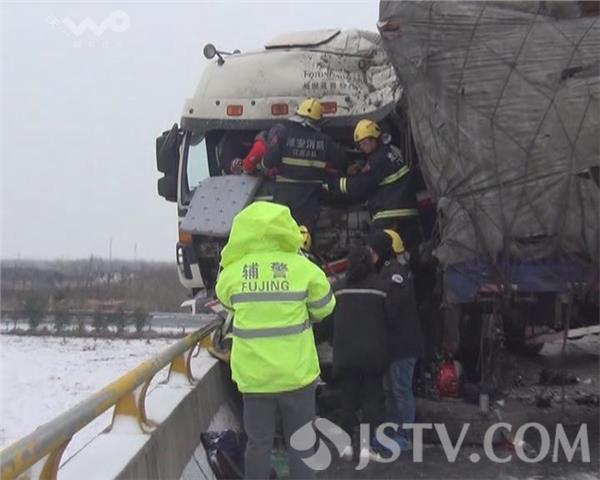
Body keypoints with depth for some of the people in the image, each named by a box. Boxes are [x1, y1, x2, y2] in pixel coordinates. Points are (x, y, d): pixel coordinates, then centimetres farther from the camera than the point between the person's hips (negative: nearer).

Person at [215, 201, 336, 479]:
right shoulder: (302, 267, -10)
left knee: (258, 443, 14)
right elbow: (325, 307, 5)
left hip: (253, 374, 1)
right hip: (296, 372, -1)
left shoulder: (233, 271, -6)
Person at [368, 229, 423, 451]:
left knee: (401, 389, -4)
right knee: (390, 389, 16)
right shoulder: (386, 271, 15)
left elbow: (392, 306, -25)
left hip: (403, 343, -10)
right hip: (392, 342, 10)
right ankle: (391, 431, 26)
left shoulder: (396, 271, -16)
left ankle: (404, 436, 2)